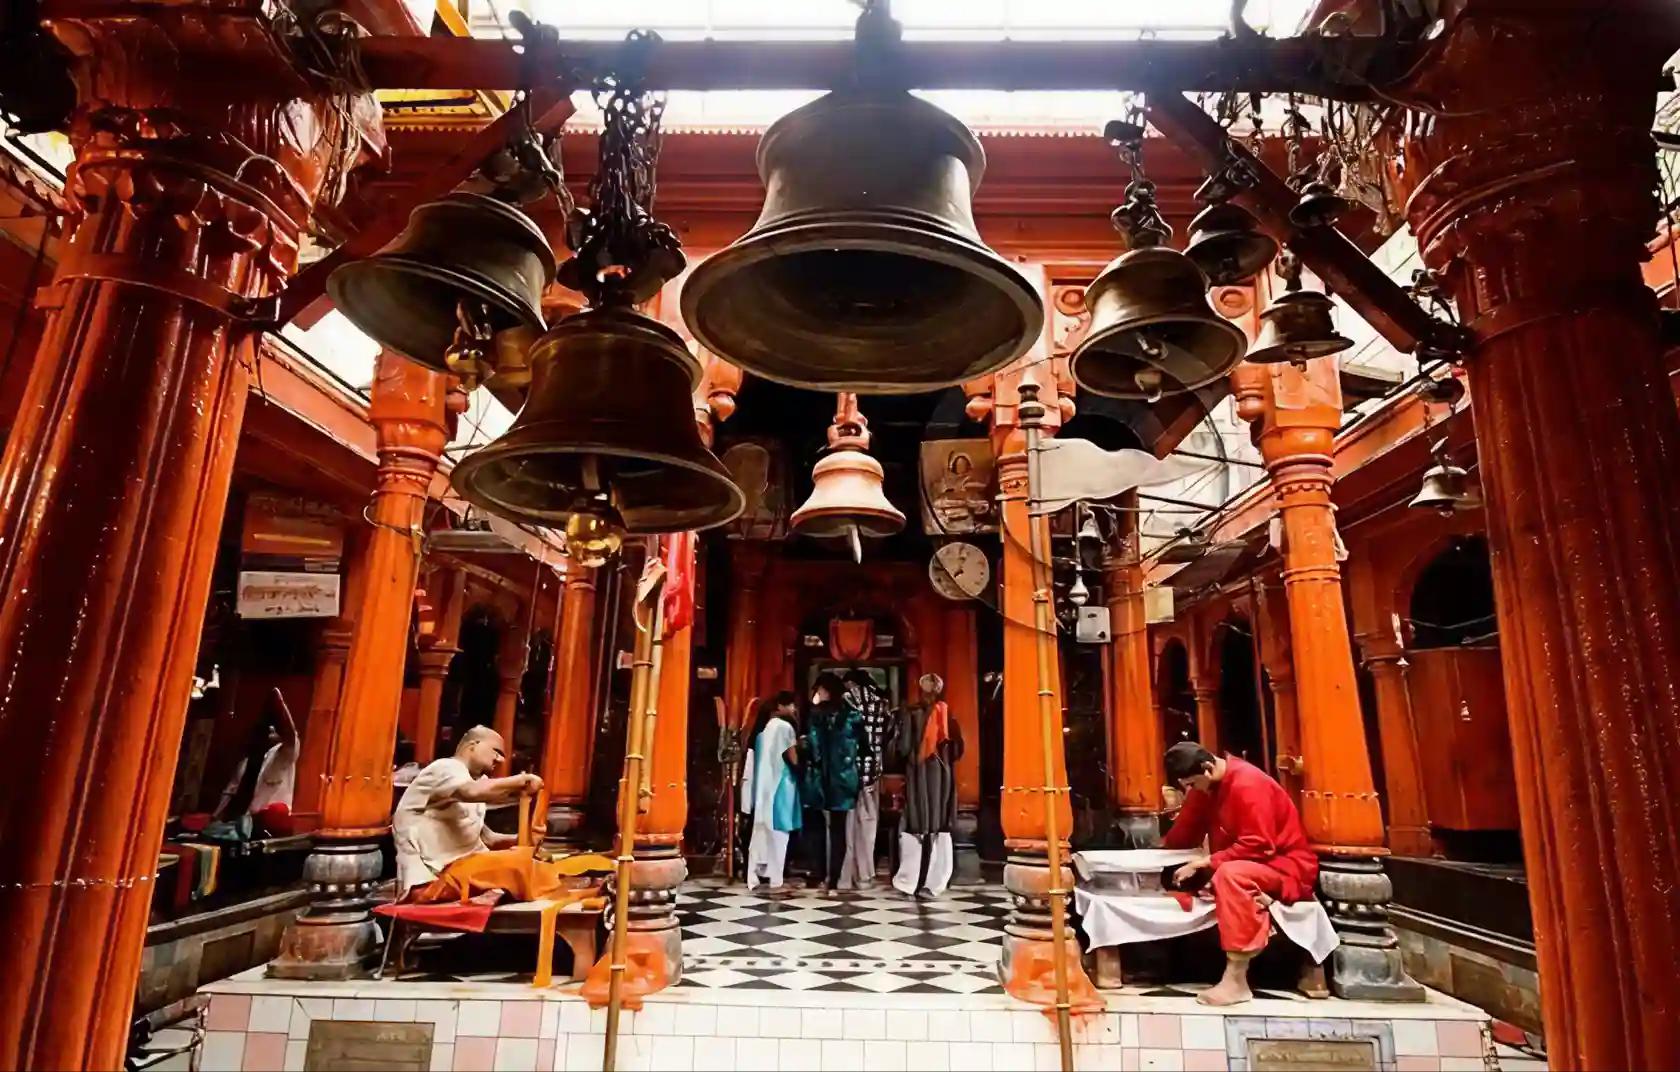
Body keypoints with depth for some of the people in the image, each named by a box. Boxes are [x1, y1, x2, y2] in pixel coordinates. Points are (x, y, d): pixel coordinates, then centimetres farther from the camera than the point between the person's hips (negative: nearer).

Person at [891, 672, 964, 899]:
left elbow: (902, 748, -11)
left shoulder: (910, 714, -8)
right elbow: (958, 750, 4)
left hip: (916, 777, -3)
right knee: (939, 831, 8)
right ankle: (933, 884, 8)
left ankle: (908, 883, 5)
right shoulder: (948, 715, 2)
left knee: (914, 830, 5)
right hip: (942, 778, 3)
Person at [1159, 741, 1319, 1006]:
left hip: (1287, 866, -8)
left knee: (1230, 874, -37)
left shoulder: (1248, 784, -23)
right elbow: (1188, 830, 2)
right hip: (1245, 864, 8)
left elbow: (1258, 846, -26)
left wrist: (1205, 862, -27)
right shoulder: (1206, 784, 1)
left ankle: (1237, 981, -34)